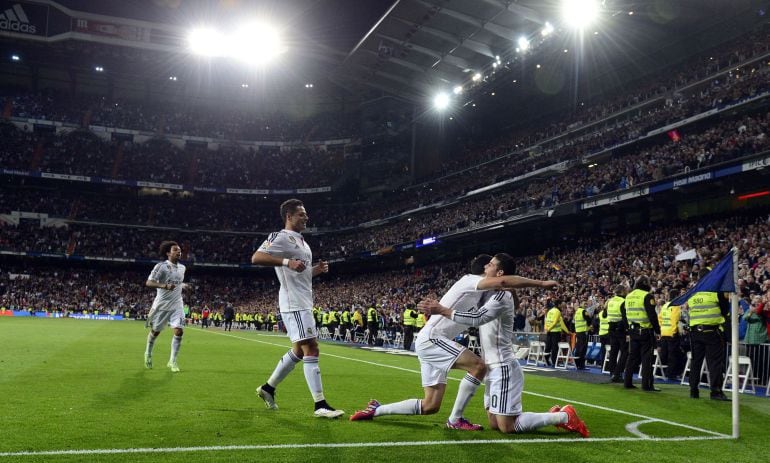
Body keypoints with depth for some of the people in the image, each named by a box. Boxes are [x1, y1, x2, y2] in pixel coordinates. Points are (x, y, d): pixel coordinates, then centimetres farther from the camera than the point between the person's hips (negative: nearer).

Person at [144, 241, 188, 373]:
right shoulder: (161, 266, -12)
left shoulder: (182, 268, 7)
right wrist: (164, 286, -32)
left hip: (177, 305, 4)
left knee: (179, 331, -11)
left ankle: (172, 361, 0)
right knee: (155, 331, 11)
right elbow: (148, 282, -19)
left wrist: (182, 285, 5)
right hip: (162, 305, -4)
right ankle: (148, 354, 39)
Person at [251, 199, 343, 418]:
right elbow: (256, 258, -23)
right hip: (294, 303, -10)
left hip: (304, 303, 10)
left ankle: (268, 387, 29)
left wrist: (316, 270, 10)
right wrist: (287, 262, -30)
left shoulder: (301, 241, 20)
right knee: (311, 350, -11)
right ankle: (320, 405, -8)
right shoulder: (281, 237, -10)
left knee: (299, 350, 17)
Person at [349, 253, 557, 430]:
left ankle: (376, 409, 18)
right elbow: (502, 281, -27)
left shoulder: (478, 294, 18)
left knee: (431, 406, 8)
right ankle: (455, 420, -6)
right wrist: (540, 283, -23)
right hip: (430, 339, -10)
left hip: (429, 342, 10)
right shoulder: (470, 280, -10)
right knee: (478, 366, -18)